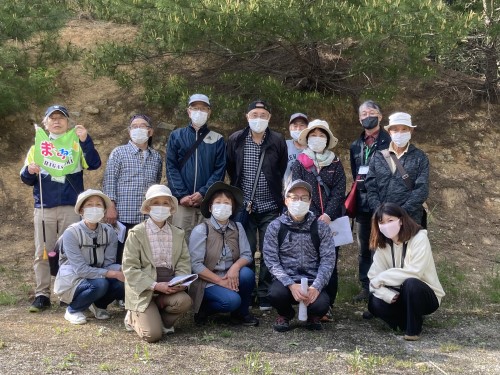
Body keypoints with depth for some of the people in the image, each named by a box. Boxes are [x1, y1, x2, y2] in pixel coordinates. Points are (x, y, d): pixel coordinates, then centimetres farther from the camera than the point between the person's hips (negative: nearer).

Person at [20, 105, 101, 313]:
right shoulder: (37, 147, 13)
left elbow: (94, 164, -8)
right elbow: (26, 179, 11)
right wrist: (29, 172, -12)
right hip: (44, 208, 2)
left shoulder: (77, 145, 9)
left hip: (71, 208, -1)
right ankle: (42, 295, 7)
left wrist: (85, 140, -20)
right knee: (42, 254, 2)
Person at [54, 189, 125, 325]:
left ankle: (99, 305, 7)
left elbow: (109, 264, -7)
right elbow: (81, 269, -24)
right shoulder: (71, 233, -18)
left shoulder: (109, 232, -4)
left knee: (124, 283, -23)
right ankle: (73, 310, -5)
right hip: (72, 281, -4)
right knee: (100, 284, -34)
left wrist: (121, 270, -30)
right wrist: (112, 274, -31)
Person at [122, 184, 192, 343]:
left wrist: (180, 282, -17)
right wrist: (155, 286, -20)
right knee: (153, 334, -19)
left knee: (184, 300, -28)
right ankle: (134, 317, 15)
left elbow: (184, 262, 4)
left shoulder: (178, 234, 8)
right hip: (144, 290, -4)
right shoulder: (136, 233, -6)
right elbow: (129, 268, -11)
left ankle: (157, 317, 3)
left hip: (169, 288, 4)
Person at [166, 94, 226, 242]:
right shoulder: (176, 136, 12)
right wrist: (181, 195, -10)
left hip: (208, 202, 0)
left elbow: (220, 170, 3)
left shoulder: (217, 139, 12)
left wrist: (203, 193, -12)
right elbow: (171, 168, 4)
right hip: (182, 201, 0)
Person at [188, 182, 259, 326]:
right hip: (207, 281, -5)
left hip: (231, 278, 5)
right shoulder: (201, 230, -10)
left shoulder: (237, 228, 4)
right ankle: (204, 308, 1)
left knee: (247, 273, -26)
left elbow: (247, 255, -2)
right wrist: (220, 281, -19)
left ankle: (241, 313, -1)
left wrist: (235, 266, -24)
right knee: (231, 300, -31)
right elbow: (196, 265, -14)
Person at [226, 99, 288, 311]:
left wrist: (276, 194, 10)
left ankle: (265, 296, 13)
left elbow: (283, 172, 10)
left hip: (270, 208, 0)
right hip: (244, 206, 0)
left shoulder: (278, 141, 2)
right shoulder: (235, 140, 3)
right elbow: (230, 171, 11)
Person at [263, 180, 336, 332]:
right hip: (286, 279, 0)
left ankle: (313, 316, 12)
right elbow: (271, 260, -6)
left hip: (312, 281, 0)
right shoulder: (275, 227, 1)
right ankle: (285, 314, 7)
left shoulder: (320, 227, 3)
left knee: (321, 304, -30)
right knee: (276, 293, -33)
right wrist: (291, 285, -20)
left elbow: (328, 260, -3)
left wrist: (316, 287, -18)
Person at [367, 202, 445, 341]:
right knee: (375, 303, -25)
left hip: (426, 296, -4)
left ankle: (413, 329, -14)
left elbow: (415, 272, -28)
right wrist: (388, 295, -28)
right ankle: (407, 320, 2)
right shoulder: (382, 245, -3)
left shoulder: (419, 238, -18)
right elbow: (374, 278, -10)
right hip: (400, 295, 4)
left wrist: (383, 277, -23)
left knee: (410, 283, -37)